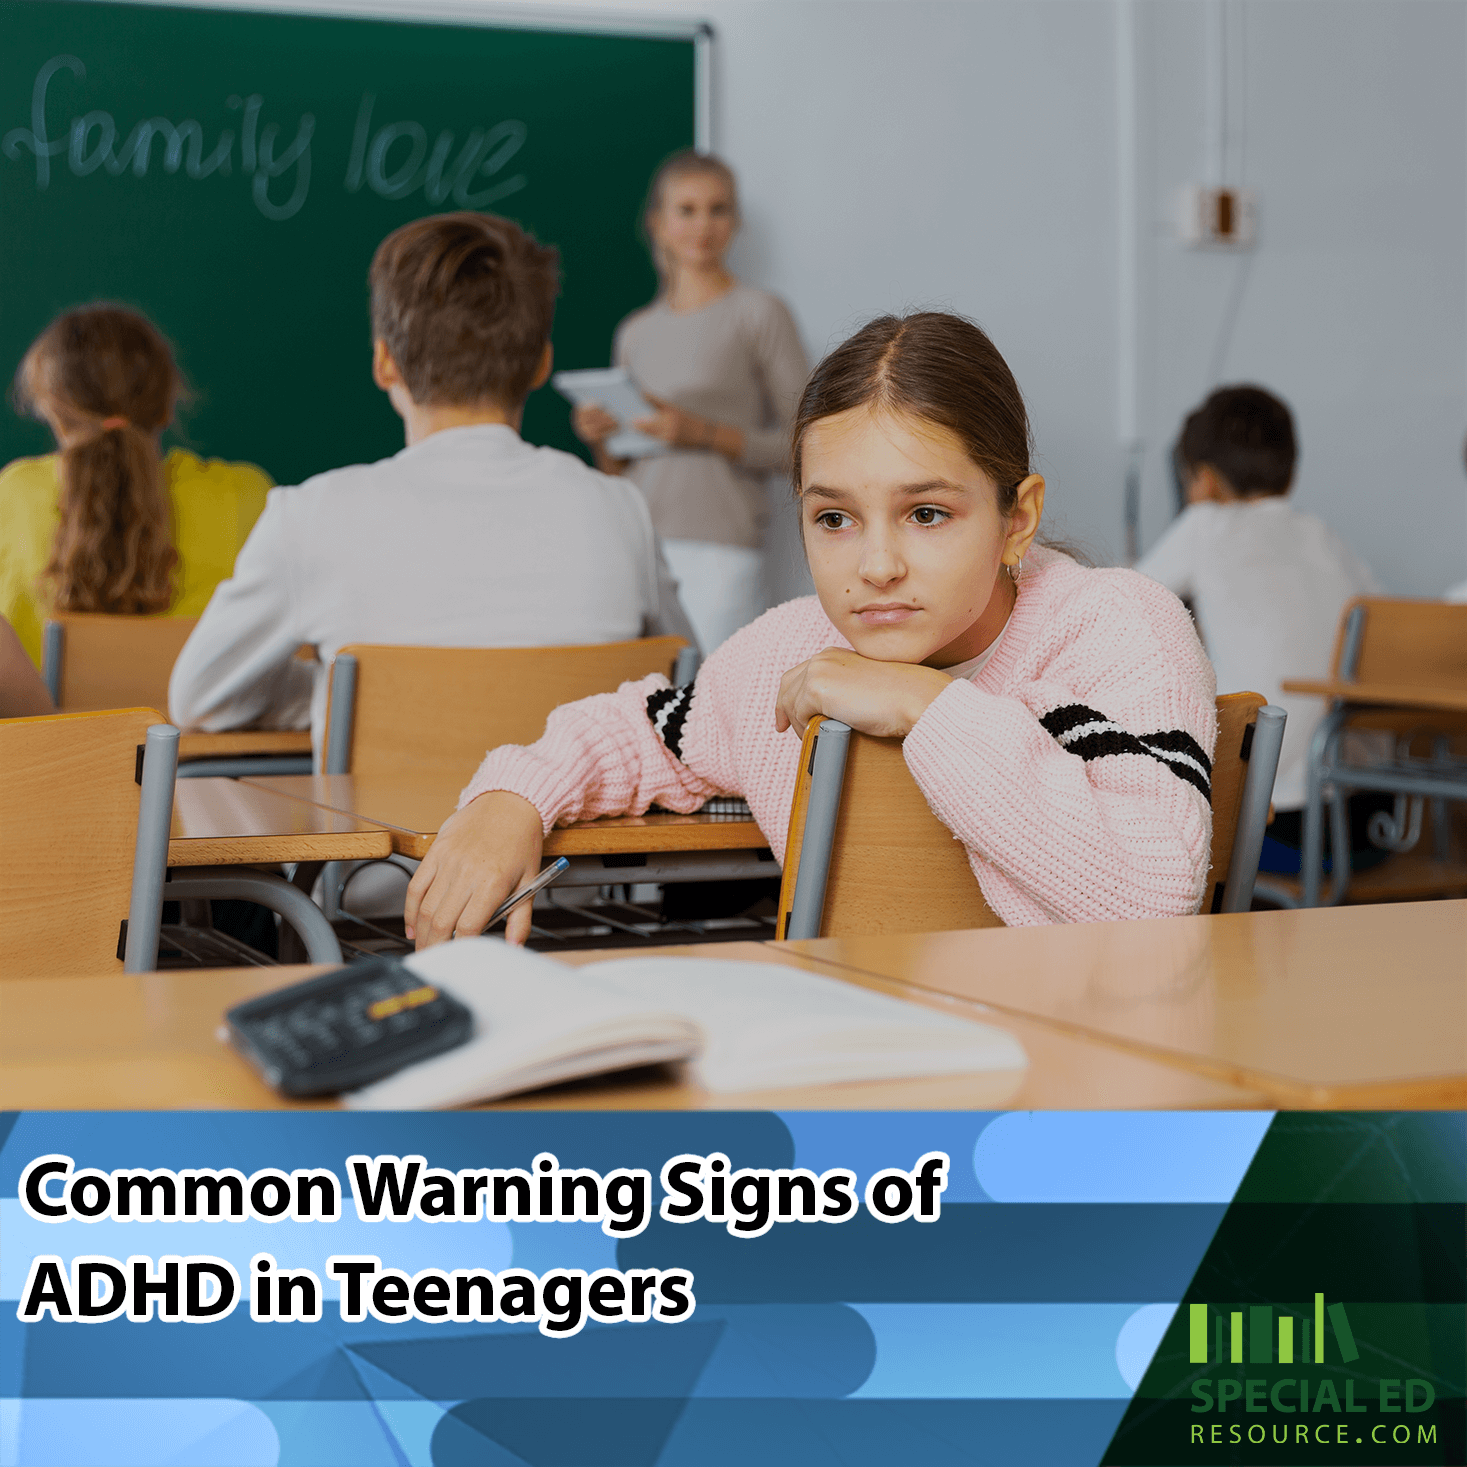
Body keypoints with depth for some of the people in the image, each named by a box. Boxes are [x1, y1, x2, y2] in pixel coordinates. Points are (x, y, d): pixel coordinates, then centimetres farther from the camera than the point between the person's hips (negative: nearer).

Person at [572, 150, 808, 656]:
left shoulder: (760, 313, 3)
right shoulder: (635, 332, 18)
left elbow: (802, 441, -3)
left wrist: (706, 434, -12)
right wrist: (600, 440, 1)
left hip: (720, 550, -4)